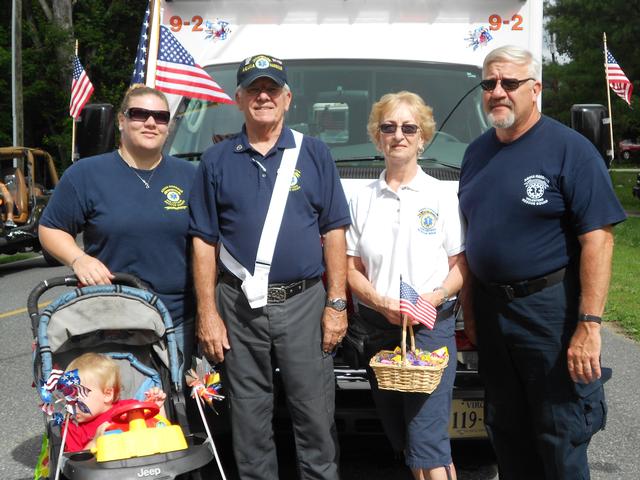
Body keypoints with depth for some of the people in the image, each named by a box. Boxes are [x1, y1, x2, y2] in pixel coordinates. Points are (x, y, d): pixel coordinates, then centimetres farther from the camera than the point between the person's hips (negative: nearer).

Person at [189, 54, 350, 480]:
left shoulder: (315, 154, 5)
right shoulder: (217, 161, 7)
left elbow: (333, 234, 3)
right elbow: (204, 242, 5)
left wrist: (336, 303, -3)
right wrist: (208, 314, -1)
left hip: (304, 303, -1)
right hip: (239, 307, 1)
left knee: (315, 416, 3)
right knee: (249, 420, 10)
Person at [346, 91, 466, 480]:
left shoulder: (443, 195, 1)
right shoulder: (363, 200, 9)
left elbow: (461, 266, 0)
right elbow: (352, 269, 6)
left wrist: (436, 296, -20)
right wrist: (381, 303, -12)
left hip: (431, 326, -3)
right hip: (378, 328, 4)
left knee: (426, 439, -9)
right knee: (402, 438, 11)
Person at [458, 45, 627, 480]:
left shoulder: (569, 149, -9)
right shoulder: (477, 152, 11)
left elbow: (597, 239, -16)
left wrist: (589, 324, -22)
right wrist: (469, 305, 13)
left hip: (550, 308, -6)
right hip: (490, 307, 6)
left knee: (560, 439, 3)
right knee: (506, 432, 17)